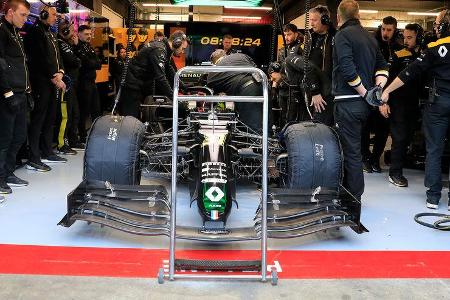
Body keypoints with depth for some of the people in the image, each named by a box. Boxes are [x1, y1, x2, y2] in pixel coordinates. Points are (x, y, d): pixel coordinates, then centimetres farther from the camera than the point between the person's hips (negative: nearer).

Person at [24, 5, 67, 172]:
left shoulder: (49, 33, 19)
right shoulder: (35, 31, -8)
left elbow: (57, 56, 15)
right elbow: (41, 59, -15)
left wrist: (59, 73, -3)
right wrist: (54, 78, -13)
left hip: (53, 82, 9)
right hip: (41, 83, -9)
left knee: (50, 119, 13)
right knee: (37, 120, -8)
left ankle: (47, 153, 22)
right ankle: (33, 160, -6)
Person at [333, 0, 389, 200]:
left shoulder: (343, 35, -9)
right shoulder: (369, 37, 17)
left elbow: (348, 69, -21)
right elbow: (382, 66, 19)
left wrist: (364, 93, -13)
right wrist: (377, 89, 4)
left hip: (348, 102, -8)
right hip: (364, 103, 8)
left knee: (351, 151, -2)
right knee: (354, 148, 18)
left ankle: (354, 199, 5)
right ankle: (348, 190, 29)